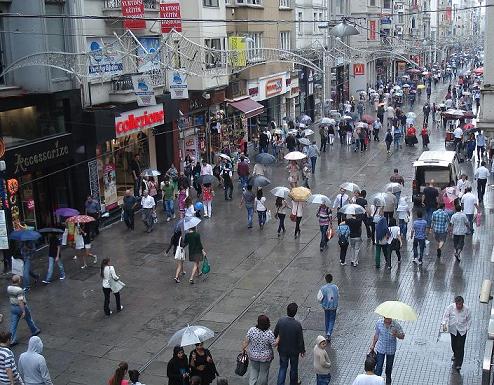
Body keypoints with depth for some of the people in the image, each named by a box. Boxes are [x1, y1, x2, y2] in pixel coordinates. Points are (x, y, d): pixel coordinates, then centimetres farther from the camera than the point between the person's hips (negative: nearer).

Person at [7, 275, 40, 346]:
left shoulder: (8, 288, -4)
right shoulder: (19, 290, -27)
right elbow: (20, 301, -29)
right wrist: (23, 311, -25)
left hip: (13, 307, 6)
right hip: (21, 307, -5)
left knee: (13, 324, 6)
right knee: (29, 320, 19)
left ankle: (12, 340, 6)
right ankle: (34, 331, 40)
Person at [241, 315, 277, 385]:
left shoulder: (252, 330, -21)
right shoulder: (269, 333, -26)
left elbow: (246, 341, -11)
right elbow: (274, 344, -15)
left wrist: (243, 348, 6)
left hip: (253, 355, 2)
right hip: (265, 357, -2)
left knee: (253, 369, 25)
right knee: (263, 372, 21)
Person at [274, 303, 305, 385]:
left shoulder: (280, 321, -18)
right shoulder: (297, 325, -27)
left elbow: (275, 333, -4)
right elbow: (300, 340, -17)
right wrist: (302, 350, 0)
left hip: (282, 350, 2)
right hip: (294, 350, -2)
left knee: (283, 367, 18)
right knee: (294, 368, 21)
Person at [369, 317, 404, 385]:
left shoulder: (396, 325, -22)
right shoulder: (379, 323, -17)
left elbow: (402, 336, -11)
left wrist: (396, 334, -33)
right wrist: (373, 345, 8)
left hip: (391, 350, 0)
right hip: (380, 349, 0)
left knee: (389, 367, 21)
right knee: (379, 367, 0)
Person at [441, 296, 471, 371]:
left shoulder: (466, 309, -16)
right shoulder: (450, 307, -16)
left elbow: (469, 320, -2)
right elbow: (446, 316, -10)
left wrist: (467, 328, -4)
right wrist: (444, 324, -24)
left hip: (462, 331, -2)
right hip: (453, 329, 2)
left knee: (460, 347, -3)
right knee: (454, 344, 18)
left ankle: (458, 364, 4)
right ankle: (455, 354, 50)